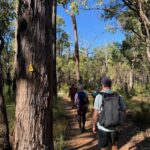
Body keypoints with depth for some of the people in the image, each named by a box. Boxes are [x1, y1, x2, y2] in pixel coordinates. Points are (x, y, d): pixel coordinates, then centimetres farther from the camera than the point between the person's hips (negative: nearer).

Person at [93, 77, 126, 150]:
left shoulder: (99, 97, -17)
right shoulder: (118, 96, -6)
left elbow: (96, 114, -15)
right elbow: (123, 111, 1)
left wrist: (94, 126, 0)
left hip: (103, 128, -3)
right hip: (114, 127, 3)